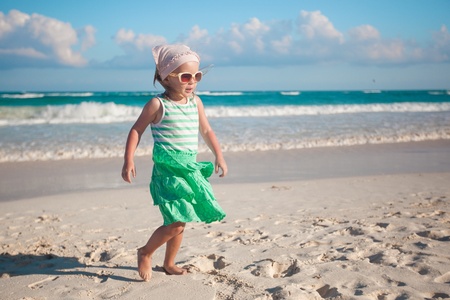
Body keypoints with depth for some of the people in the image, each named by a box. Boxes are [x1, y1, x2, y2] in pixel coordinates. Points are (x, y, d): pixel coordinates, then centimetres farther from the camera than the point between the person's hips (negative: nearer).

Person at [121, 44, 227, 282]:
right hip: (167, 171, -6)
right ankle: (145, 253, 14)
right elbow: (136, 130, -2)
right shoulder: (158, 104, -8)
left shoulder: (196, 102, 8)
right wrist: (129, 160, -10)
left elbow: (206, 131, 19)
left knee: (180, 223, 13)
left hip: (190, 169, 6)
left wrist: (219, 156, 14)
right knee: (176, 223, -12)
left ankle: (169, 263, 33)